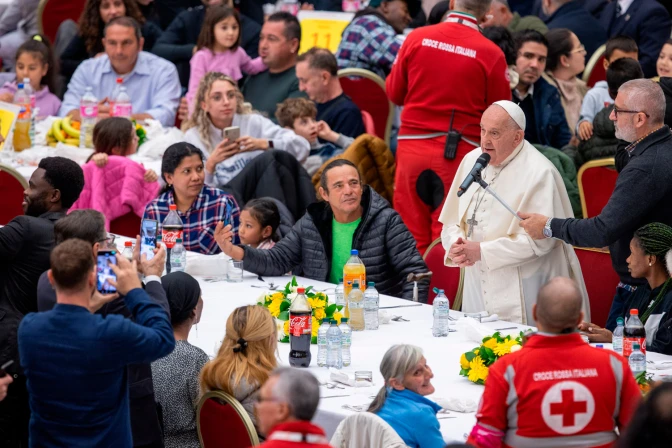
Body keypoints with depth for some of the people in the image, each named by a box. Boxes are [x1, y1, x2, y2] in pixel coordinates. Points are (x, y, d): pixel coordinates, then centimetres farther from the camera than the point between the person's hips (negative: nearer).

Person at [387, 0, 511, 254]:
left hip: (412, 146, 2)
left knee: (410, 239, 8)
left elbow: (394, 93, 9)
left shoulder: (416, 38, -2)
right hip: (461, 153, -2)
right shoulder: (491, 54, -8)